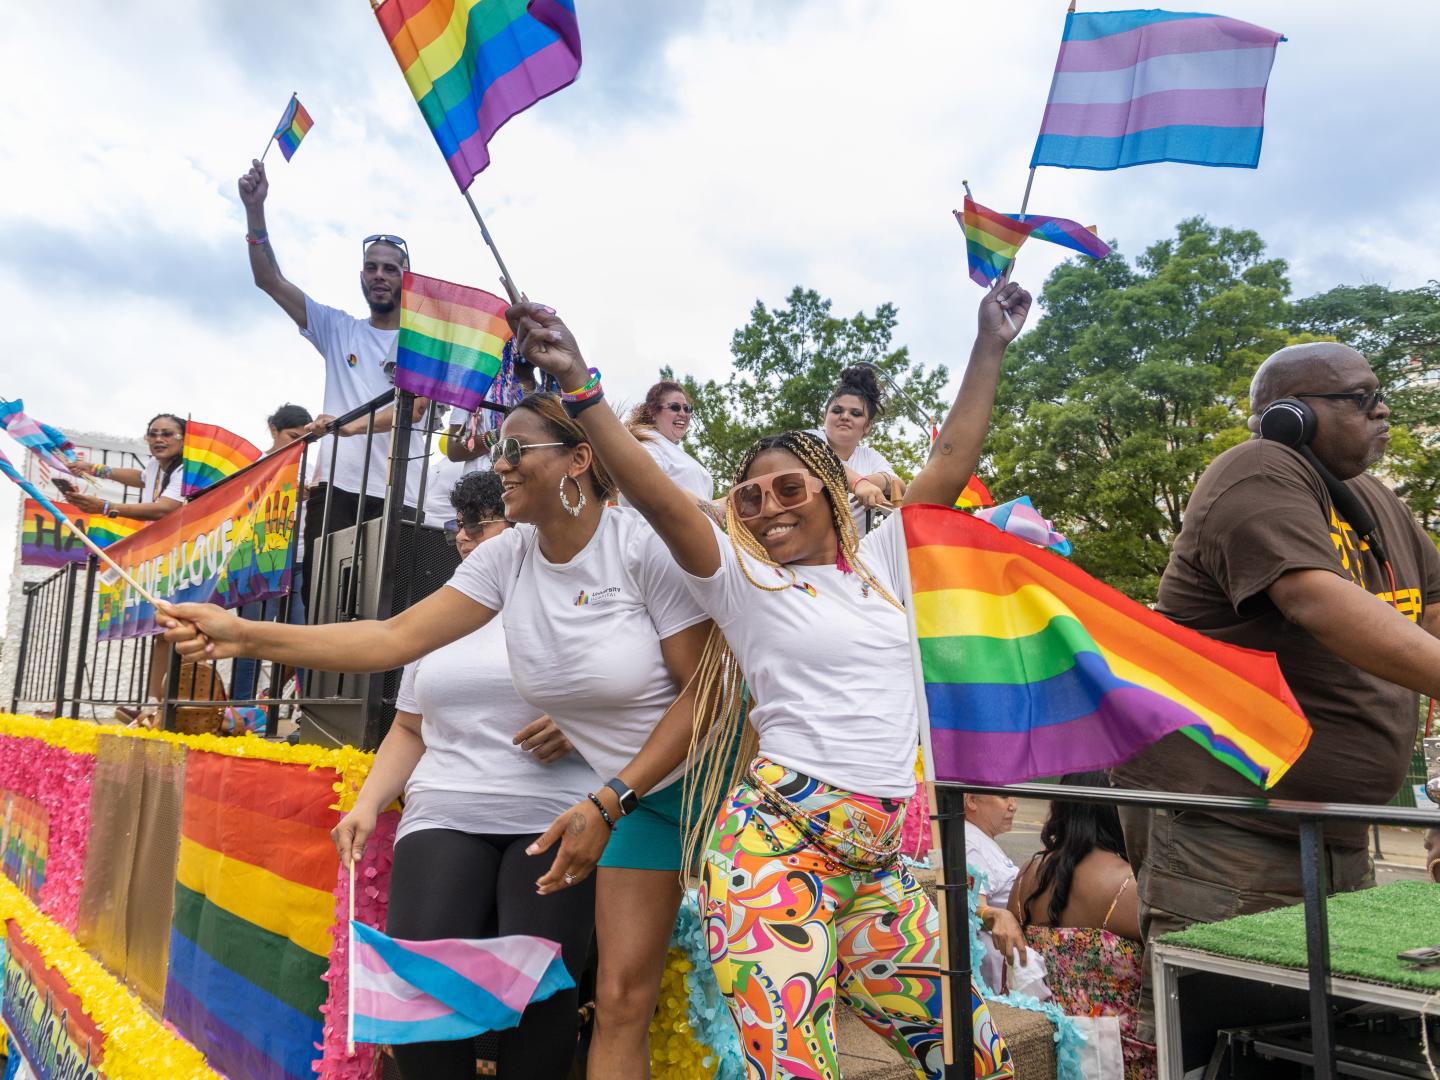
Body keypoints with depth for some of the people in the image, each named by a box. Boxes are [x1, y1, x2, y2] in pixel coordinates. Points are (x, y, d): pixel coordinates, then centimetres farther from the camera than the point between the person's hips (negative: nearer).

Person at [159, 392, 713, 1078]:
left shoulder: (645, 545, -21)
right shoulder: (508, 559, -4)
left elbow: (702, 690, -19)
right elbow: (394, 639, -9)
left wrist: (608, 805, -21)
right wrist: (245, 637, -18)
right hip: (628, 794, 4)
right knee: (620, 997, 7)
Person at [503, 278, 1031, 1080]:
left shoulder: (880, 563, 13)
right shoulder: (743, 582, 1)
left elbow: (954, 461, 14)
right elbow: (658, 497, -12)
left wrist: (991, 347, 15)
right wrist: (580, 386, -21)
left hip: (888, 848, 5)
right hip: (776, 835, -4)